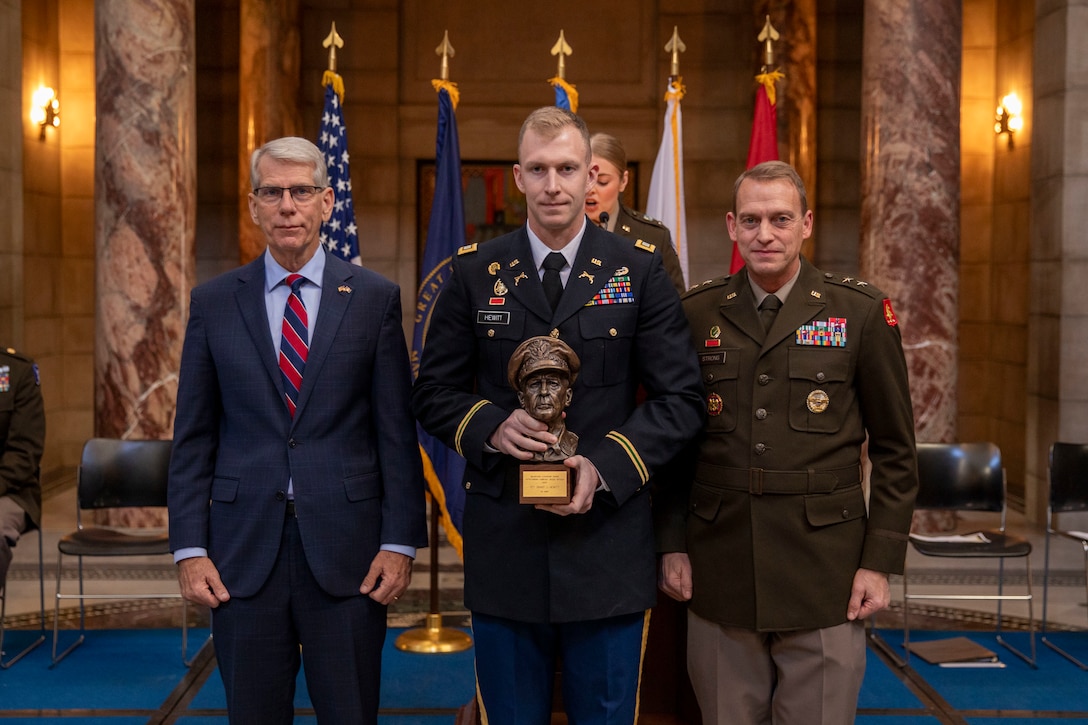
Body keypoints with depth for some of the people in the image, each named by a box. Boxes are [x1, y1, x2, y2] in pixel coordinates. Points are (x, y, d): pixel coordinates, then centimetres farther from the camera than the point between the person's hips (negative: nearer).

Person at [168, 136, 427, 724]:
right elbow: (193, 437, 6)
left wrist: (401, 542, -5)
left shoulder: (374, 298, 2)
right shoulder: (213, 303, 6)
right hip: (244, 547, 1)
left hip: (345, 547, -1)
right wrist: (189, 548, 0)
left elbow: (396, 431, 0)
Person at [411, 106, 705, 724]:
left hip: (609, 548, -1)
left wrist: (606, 467, -15)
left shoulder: (640, 269, 1)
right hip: (503, 549, 1)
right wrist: (491, 428, -13)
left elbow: (682, 398, -1)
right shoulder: (475, 272, 4)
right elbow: (433, 393, 7)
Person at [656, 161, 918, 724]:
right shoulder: (696, 314, 5)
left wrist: (881, 561, -3)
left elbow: (895, 450, 2)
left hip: (824, 574, -1)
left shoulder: (862, 312, 0)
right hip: (719, 568, 2)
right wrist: (672, 545, 4)